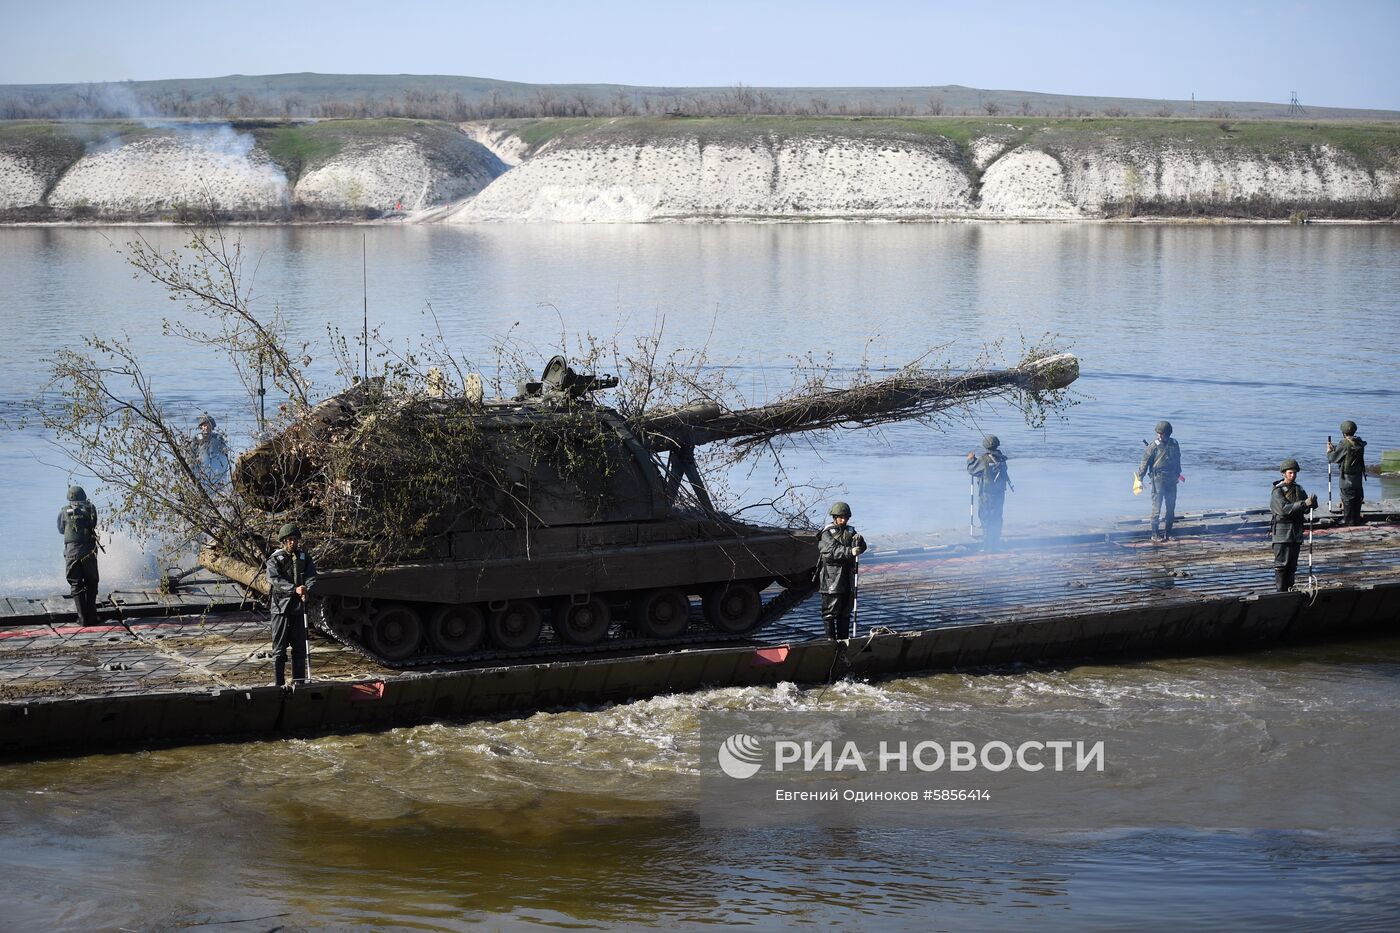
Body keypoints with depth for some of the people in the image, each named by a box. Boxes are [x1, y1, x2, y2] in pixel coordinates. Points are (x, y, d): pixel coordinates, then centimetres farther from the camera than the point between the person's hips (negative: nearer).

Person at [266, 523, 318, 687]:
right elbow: (276, 580, -18)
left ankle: (300, 683, 17)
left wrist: (308, 590, -24)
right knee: (279, 649, -1)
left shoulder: (304, 557, 9)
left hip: (299, 609, 4)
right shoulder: (274, 560, -2)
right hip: (281, 607, -3)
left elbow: (311, 577, -2)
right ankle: (280, 685, 3)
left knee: (300, 648, 9)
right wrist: (294, 589, -32)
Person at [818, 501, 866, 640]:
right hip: (832, 578, -6)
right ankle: (830, 640, -4)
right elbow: (833, 550, -21)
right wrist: (850, 552, -37)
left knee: (846, 611, 11)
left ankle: (844, 639, 17)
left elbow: (861, 549, 4)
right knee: (830, 611, -6)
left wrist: (859, 541, -20)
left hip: (848, 578, 6)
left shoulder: (850, 531, 14)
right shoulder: (826, 534, -4)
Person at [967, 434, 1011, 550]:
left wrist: (971, 460, 13)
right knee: (997, 518, 14)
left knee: (986, 518, 0)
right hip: (1000, 492, 6)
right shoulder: (1001, 459, 2)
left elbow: (972, 470, -5)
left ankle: (988, 545, -2)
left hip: (986, 494, -6)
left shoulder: (984, 459, -17)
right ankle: (996, 543, 20)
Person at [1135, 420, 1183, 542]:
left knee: (1171, 508, 8)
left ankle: (1167, 533, 17)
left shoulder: (1174, 444, 6)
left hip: (1171, 481, 5)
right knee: (1156, 508, -3)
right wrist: (1139, 479, -12)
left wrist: (1178, 474, 28)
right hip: (1158, 480, -5)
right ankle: (1154, 534, 2)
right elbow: (1145, 462, -8)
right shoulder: (1154, 446, -9)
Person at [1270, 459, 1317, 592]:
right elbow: (1284, 508, -21)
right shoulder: (1278, 491, -8)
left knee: (1292, 565, 8)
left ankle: (1289, 589, 13)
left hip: (1296, 531, 6)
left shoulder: (1299, 489, 14)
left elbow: (1306, 510, 10)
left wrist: (1312, 502, -14)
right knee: (1281, 563, -8)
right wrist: (1304, 503, -28)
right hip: (1282, 532, -6)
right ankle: (1281, 590, -8)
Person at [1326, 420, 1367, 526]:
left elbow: (1333, 458, -11)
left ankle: (1348, 519, 5)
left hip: (1347, 475, -7)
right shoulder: (1359, 443, 5)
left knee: (1347, 497, 1)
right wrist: (1334, 447, 26)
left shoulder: (1345, 444, -18)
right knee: (1357, 496, 14)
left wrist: (1329, 451, 10)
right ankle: (1356, 519, 21)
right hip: (1358, 474, 7)